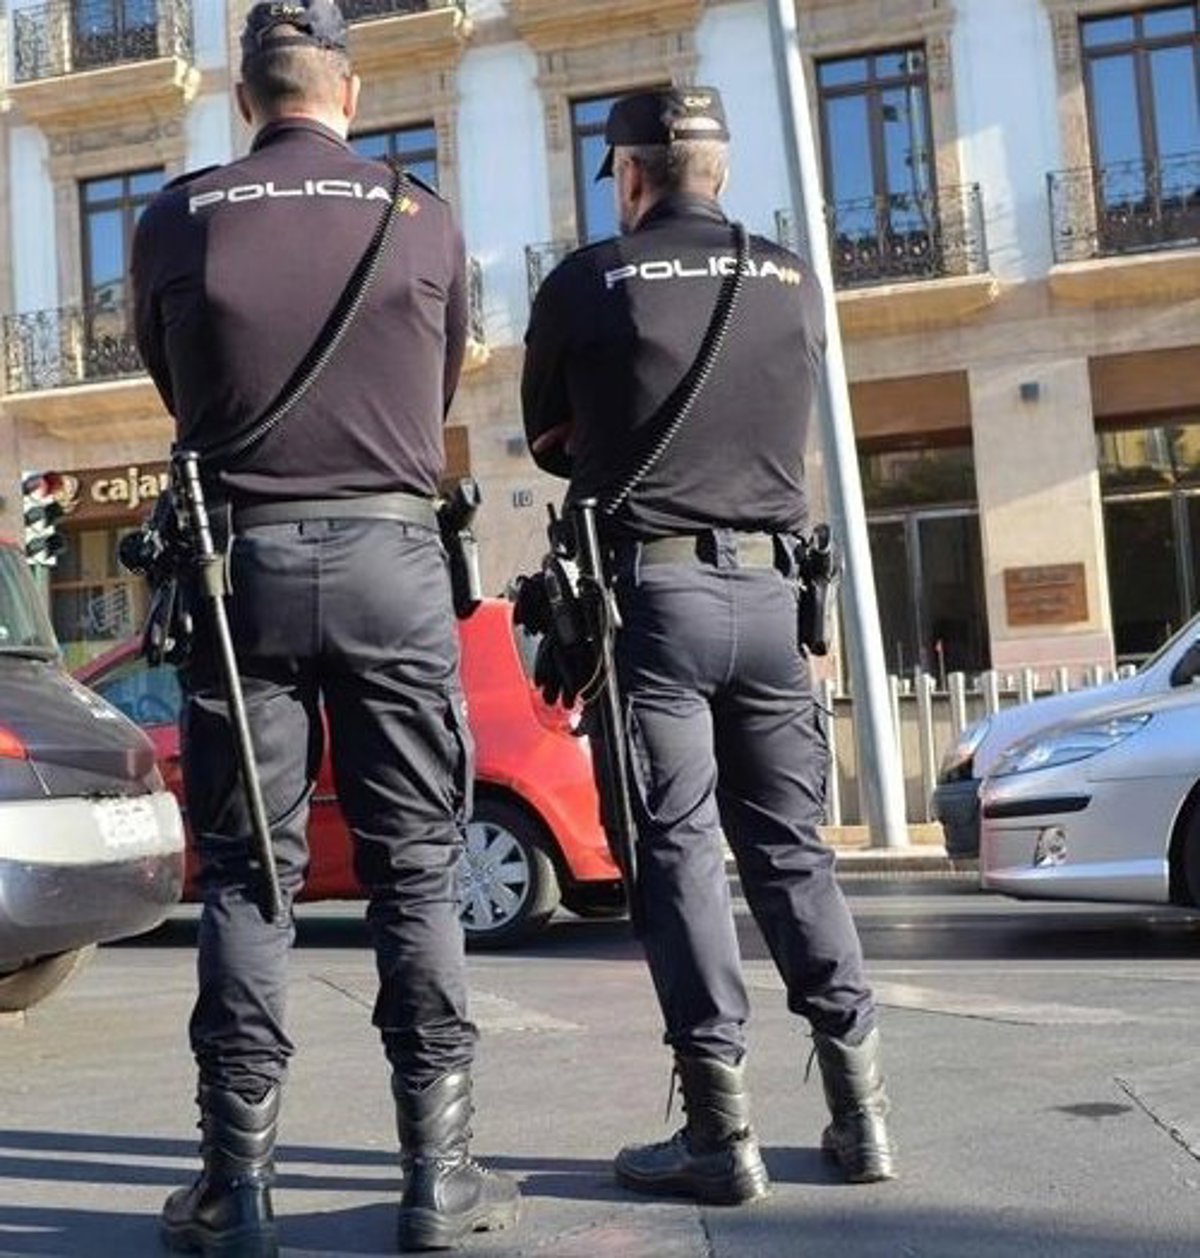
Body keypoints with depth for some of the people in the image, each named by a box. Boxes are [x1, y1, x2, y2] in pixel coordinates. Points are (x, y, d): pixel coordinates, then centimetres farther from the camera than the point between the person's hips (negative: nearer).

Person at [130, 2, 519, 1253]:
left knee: (244, 872, 6)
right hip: (390, 554, 0)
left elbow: (173, 393, 16)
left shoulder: (177, 218, 5)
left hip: (242, 555, 1)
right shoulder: (422, 214, 6)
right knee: (415, 869, 5)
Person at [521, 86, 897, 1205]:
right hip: (768, 590, 4)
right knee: (789, 846, 12)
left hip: (651, 590, -4)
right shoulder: (794, 282, 9)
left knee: (677, 852, 0)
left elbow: (550, 440, 11)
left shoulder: (587, 283, -2)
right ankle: (859, 1105, 15)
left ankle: (721, 1130, 1)